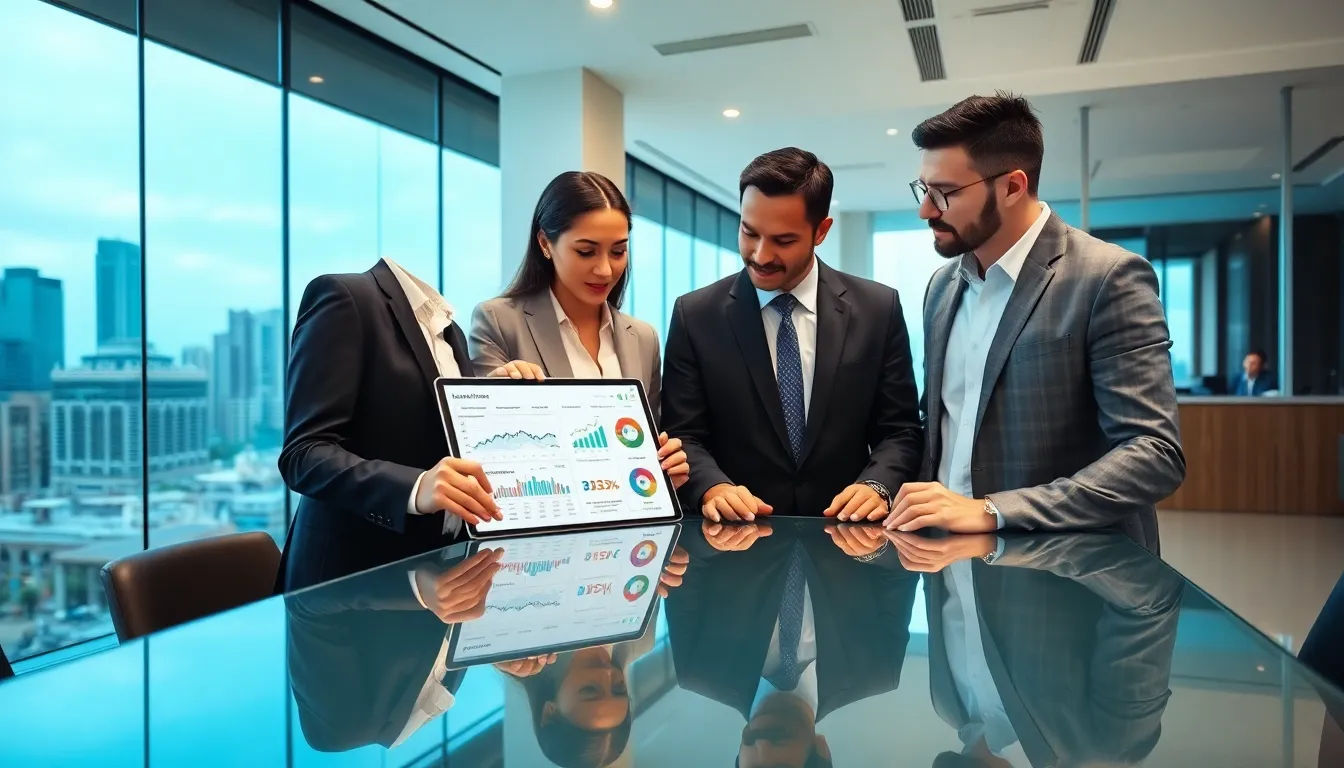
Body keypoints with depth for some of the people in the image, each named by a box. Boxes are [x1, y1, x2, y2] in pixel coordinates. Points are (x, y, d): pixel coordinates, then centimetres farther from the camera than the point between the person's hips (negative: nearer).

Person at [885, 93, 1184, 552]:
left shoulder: (1108, 279, -9)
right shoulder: (943, 285, 9)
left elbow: (1156, 455, -15)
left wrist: (991, 511, -23)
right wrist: (917, 506, -2)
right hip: (951, 551, 4)